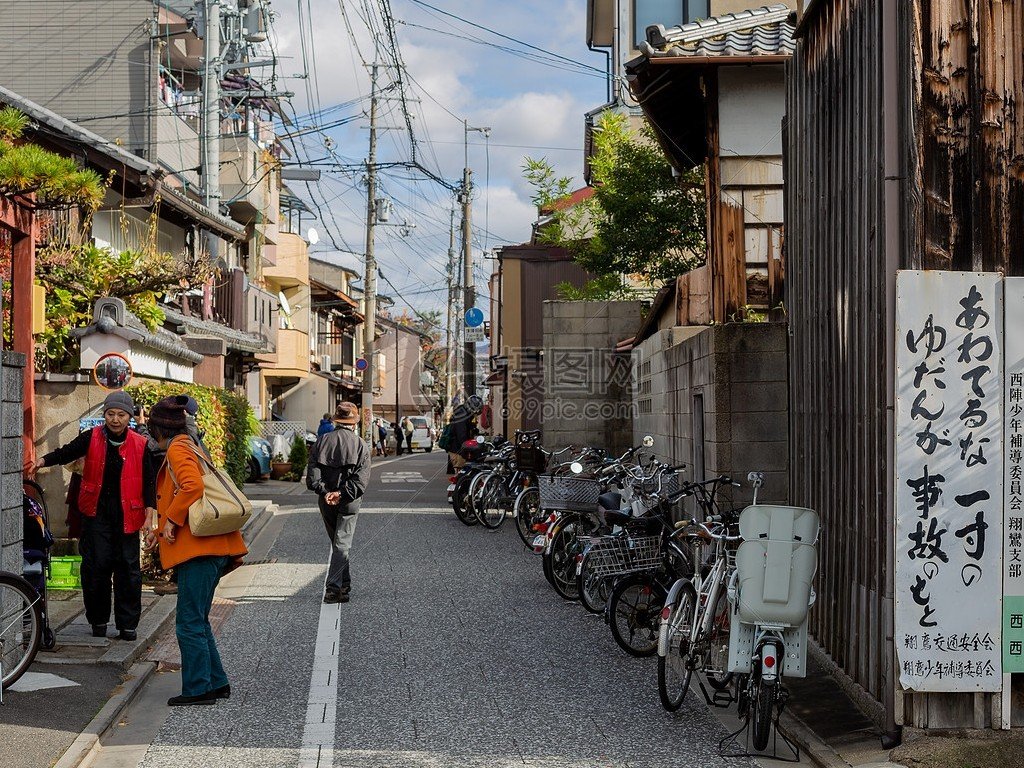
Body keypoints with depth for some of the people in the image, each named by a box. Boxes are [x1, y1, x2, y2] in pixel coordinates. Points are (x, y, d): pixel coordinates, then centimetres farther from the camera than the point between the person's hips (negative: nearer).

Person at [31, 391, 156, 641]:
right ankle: (98, 620, 14)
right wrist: (43, 461, -32)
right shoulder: (92, 438, 0)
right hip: (97, 515, 0)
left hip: (126, 516, 0)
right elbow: (67, 452, -13)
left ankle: (127, 624, 11)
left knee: (128, 569, 2)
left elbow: (148, 482, 2)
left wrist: (150, 516, -6)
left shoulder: (140, 445, 0)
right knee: (96, 566, -1)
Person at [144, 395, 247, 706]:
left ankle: (198, 688, -1)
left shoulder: (177, 449, -8)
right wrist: (160, 530, 24)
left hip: (198, 547, -10)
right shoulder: (187, 447, 22)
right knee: (197, 620, 16)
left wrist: (172, 520, -16)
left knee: (189, 622, -4)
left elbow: (192, 486, -26)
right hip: (206, 547, 10)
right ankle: (216, 682, 20)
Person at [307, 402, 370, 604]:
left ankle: (344, 584, 27)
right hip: (348, 503, -3)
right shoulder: (361, 446, -5)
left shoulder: (321, 441, 1)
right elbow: (361, 480, -15)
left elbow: (312, 475, -7)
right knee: (342, 544, -2)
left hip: (326, 501, 3)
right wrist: (342, 494, -17)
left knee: (337, 543, 17)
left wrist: (325, 492, -13)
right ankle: (334, 587, -12)